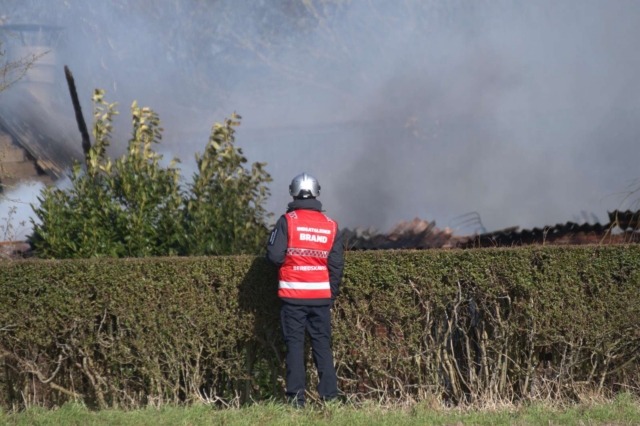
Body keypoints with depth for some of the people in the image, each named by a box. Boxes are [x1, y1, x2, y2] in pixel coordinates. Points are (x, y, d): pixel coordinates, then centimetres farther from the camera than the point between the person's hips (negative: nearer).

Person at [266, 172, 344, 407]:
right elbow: (337, 264, 6)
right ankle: (330, 396, 5)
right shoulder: (330, 225, 5)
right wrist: (331, 297, 14)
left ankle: (296, 399, -2)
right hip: (321, 295, 3)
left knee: (295, 345, 1)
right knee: (322, 345, 8)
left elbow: (274, 256, -12)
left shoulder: (287, 221, -6)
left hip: (293, 295, -3)